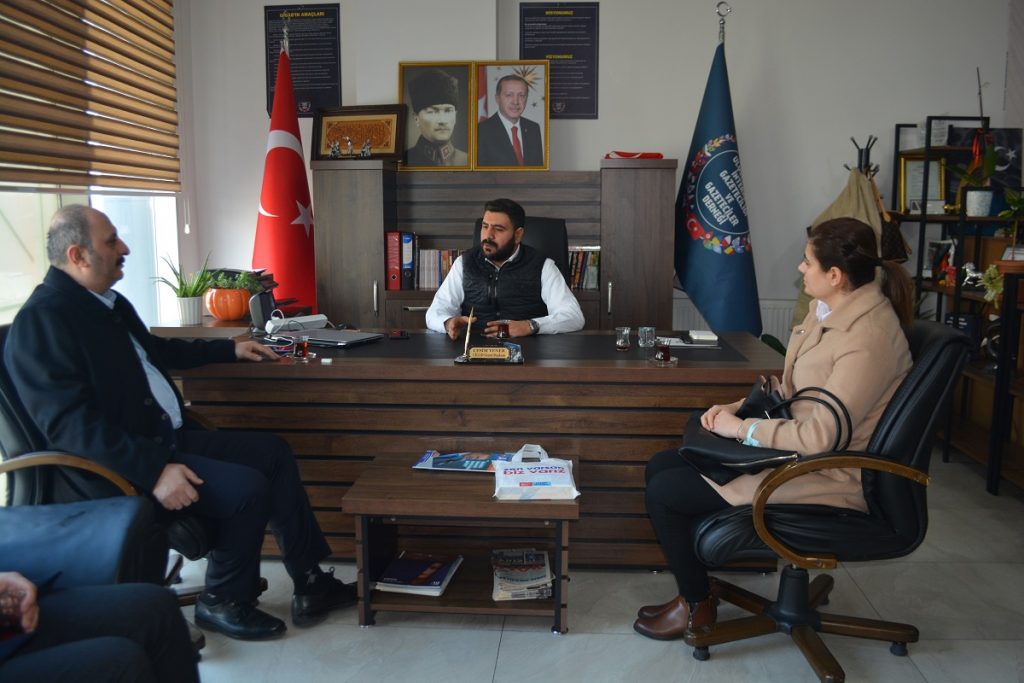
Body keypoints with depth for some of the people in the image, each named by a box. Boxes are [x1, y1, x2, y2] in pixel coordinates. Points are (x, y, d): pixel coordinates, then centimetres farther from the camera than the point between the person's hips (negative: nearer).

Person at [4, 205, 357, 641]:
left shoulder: (109, 302, 12)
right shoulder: (42, 320, -17)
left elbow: (156, 350, 31)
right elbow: (70, 423, -25)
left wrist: (229, 350, 31)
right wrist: (154, 472, -32)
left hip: (165, 439, 10)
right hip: (118, 467, -10)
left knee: (273, 452, 6)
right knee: (247, 488, -22)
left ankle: (311, 584, 10)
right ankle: (223, 602, 4)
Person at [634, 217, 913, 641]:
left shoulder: (867, 339, -26)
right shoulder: (830, 309, 4)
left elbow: (820, 435, -29)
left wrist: (743, 428, -18)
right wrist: (738, 408, 1)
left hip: (825, 477, -10)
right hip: (798, 449, 10)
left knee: (664, 493, -9)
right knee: (660, 467, 6)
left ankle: (697, 607, 13)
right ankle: (694, 587, 19)